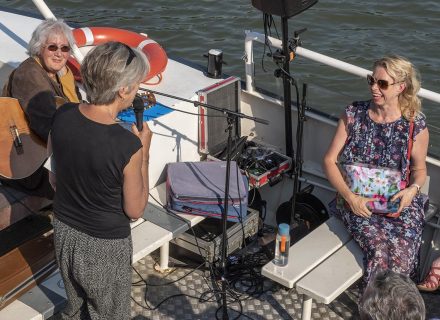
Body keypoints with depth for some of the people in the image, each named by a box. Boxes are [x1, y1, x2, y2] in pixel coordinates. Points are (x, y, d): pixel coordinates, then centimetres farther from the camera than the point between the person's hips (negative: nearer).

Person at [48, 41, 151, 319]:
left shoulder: (62, 116, -14)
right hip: (104, 246, -5)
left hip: (64, 233, 6)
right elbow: (135, 210, -16)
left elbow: (54, 178, 2)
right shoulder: (128, 146, -31)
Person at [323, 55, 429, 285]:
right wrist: (350, 197, -14)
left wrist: (413, 189, -13)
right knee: (380, 246, -27)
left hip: (397, 203, 0)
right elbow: (330, 160, 0)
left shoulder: (416, 125, -3)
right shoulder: (354, 114, -1)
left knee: (401, 252, -28)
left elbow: (419, 169, 12)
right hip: (358, 201, 0)